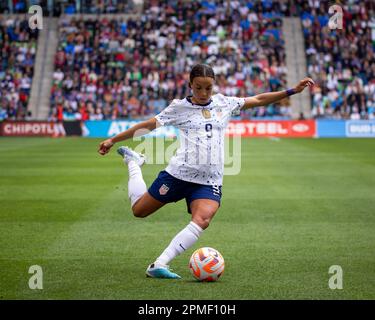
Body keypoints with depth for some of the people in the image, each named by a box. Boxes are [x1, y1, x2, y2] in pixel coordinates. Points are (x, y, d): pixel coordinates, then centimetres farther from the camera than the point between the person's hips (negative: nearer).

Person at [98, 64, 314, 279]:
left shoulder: (224, 103, 9)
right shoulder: (179, 107, 1)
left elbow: (259, 100, 14)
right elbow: (148, 125, 5)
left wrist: (292, 91, 9)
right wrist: (113, 140, 5)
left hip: (210, 181, 2)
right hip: (178, 173, -1)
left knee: (202, 220, -27)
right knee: (139, 210, 10)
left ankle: (159, 265, -28)